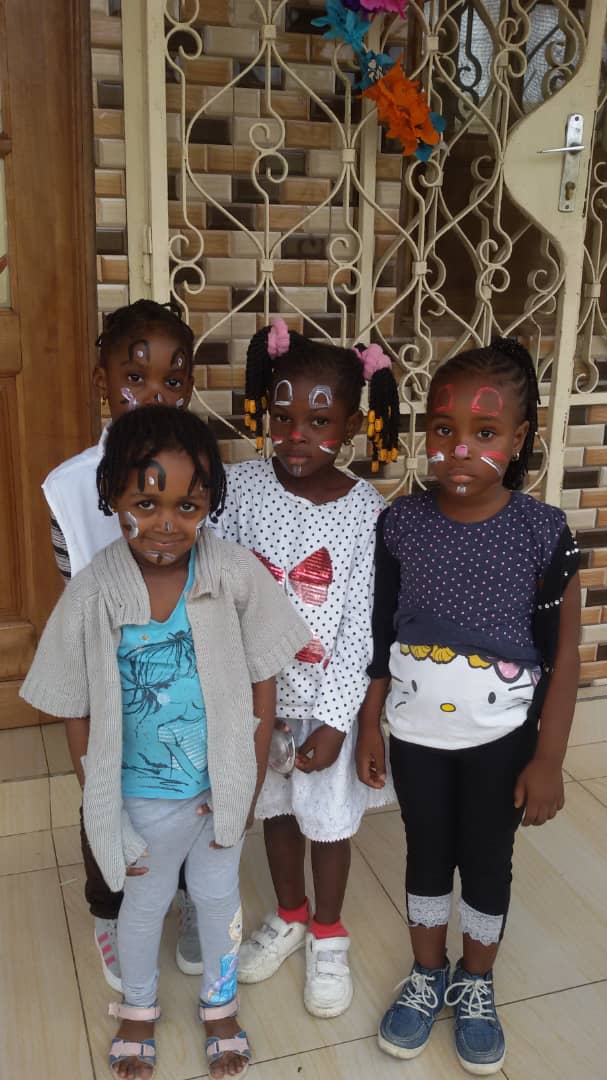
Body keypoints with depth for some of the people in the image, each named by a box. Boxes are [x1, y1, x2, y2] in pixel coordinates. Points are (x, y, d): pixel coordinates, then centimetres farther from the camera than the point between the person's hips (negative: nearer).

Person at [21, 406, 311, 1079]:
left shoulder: (238, 577, -21)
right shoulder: (91, 596, -21)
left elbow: (262, 684, -10)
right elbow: (79, 715, -10)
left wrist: (249, 784, -8)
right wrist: (103, 813, -6)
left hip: (222, 786, 1)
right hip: (143, 796, 0)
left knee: (218, 897, 24)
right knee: (144, 902, 25)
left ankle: (219, 1004, 54)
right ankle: (137, 1008, 55)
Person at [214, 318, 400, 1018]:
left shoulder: (365, 513, -16)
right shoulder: (241, 488, -11)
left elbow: (359, 627, -13)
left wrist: (335, 719, -13)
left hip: (330, 697, -2)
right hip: (258, 691, 2)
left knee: (329, 819, 15)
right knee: (276, 808, 21)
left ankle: (328, 937, 41)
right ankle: (288, 916, 47)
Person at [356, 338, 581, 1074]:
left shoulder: (543, 533, -16)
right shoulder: (401, 524, -11)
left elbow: (562, 655, -9)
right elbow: (378, 636, -1)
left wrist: (548, 758, -7)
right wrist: (367, 725, 2)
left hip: (500, 738, -1)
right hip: (415, 732, 1)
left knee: (487, 861, 17)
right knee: (427, 854, 19)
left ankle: (476, 986, 43)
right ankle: (427, 977, 43)